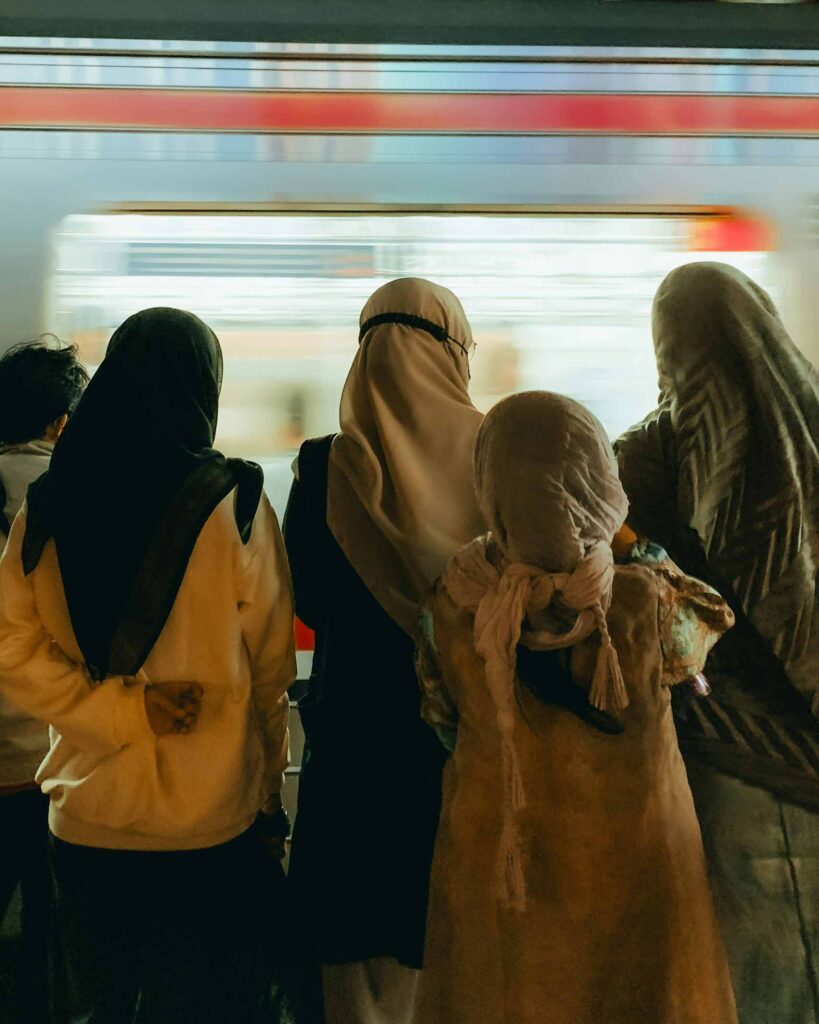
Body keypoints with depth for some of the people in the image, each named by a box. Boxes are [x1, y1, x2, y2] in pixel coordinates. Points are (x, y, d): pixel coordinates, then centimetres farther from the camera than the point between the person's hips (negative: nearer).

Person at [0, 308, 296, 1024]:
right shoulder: (235, 503, -13)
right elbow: (270, 665, -5)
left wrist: (119, 708, -9)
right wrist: (271, 778, 8)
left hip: (83, 819, 4)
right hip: (209, 829, -3)